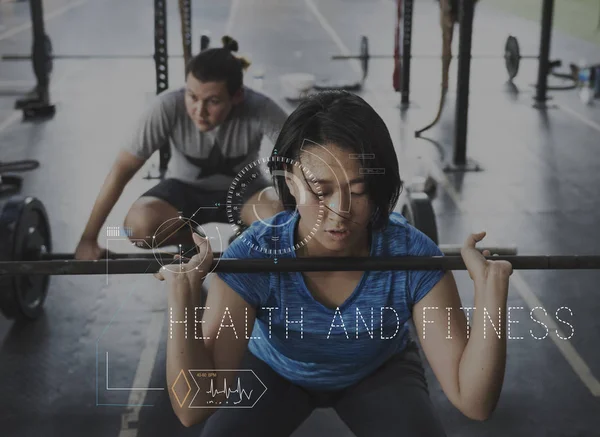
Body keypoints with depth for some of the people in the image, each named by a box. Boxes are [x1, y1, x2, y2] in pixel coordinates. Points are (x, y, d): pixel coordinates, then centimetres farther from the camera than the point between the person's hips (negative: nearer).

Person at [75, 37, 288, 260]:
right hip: (185, 188, 1)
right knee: (139, 226, -31)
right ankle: (193, 243, 2)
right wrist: (88, 239, -25)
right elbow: (123, 168, -24)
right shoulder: (168, 106, -30)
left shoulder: (259, 109, -31)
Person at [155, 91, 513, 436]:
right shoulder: (252, 259, -35)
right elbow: (194, 408, -39)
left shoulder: (412, 257, -33)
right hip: (276, 371, 0)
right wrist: (183, 295, -52)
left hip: (379, 371, 1)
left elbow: (475, 403, -33)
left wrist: (490, 290, -46)